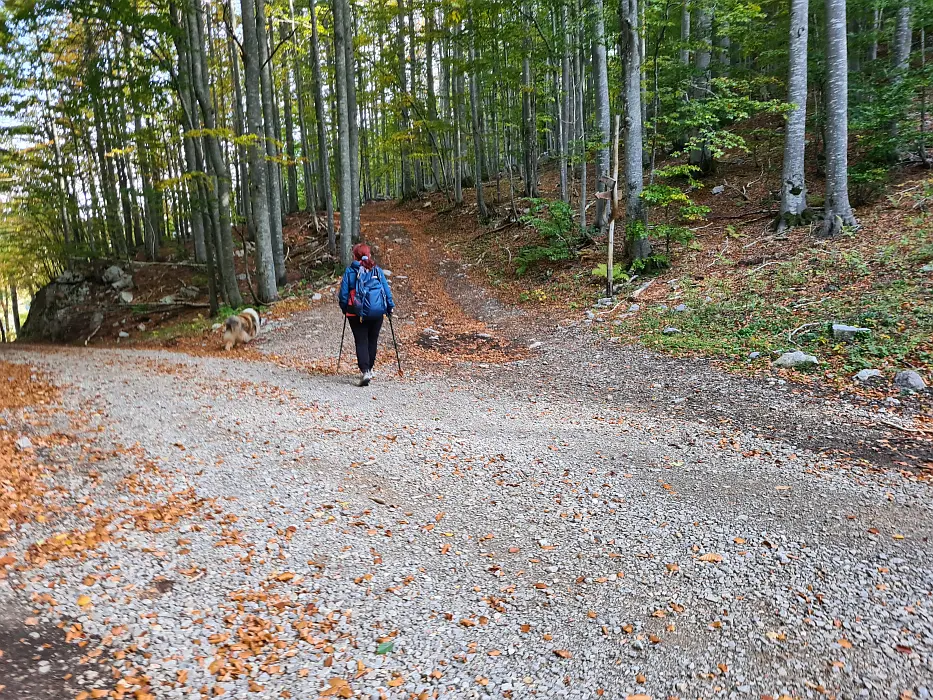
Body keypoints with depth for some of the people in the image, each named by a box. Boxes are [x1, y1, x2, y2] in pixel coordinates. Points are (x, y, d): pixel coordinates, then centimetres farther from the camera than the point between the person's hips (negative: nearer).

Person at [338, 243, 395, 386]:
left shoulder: (350, 271, -3)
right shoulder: (377, 270, 1)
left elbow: (343, 293, -1)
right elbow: (386, 290, 3)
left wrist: (344, 308, 13)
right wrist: (390, 307, 14)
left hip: (357, 313, -2)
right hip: (377, 312, 2)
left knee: (361, 342, 1)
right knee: (372, 341, 17)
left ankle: (365, 371, -15)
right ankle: (369, 368, 28)